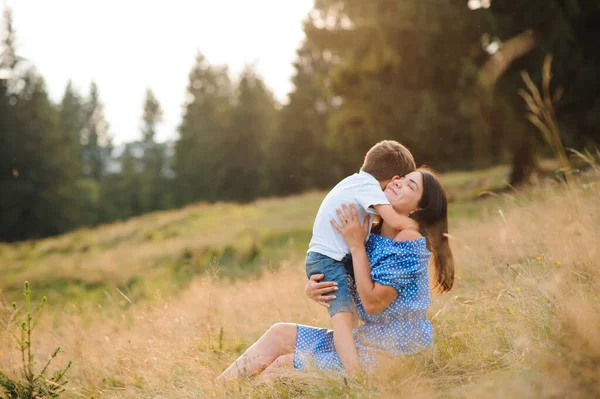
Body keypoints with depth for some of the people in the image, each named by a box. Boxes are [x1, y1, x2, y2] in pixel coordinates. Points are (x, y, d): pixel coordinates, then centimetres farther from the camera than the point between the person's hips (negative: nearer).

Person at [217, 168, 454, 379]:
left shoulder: (408, 240, -19)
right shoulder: (371, 235, 5)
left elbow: (373, 303, -22)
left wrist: (356, 245, -19)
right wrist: (311, 289, -13)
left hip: (387, 353, -8)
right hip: (368, 339, 8)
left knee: (280, 366, -7)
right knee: (279, 334, 3)